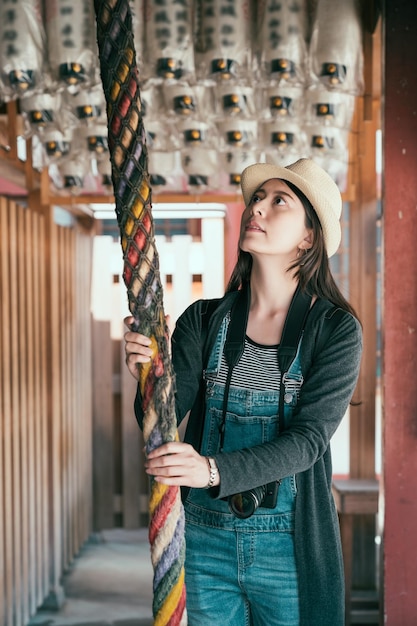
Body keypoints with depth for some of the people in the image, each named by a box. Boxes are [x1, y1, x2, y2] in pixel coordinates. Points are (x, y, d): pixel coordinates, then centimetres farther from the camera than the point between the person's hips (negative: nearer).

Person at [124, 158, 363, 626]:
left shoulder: (336, 329, -8)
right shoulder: (203, 321, -1)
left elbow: (308, 439, -16)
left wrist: (214, 469, -30)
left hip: (288, 547, -2)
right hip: (206, 538, 2)